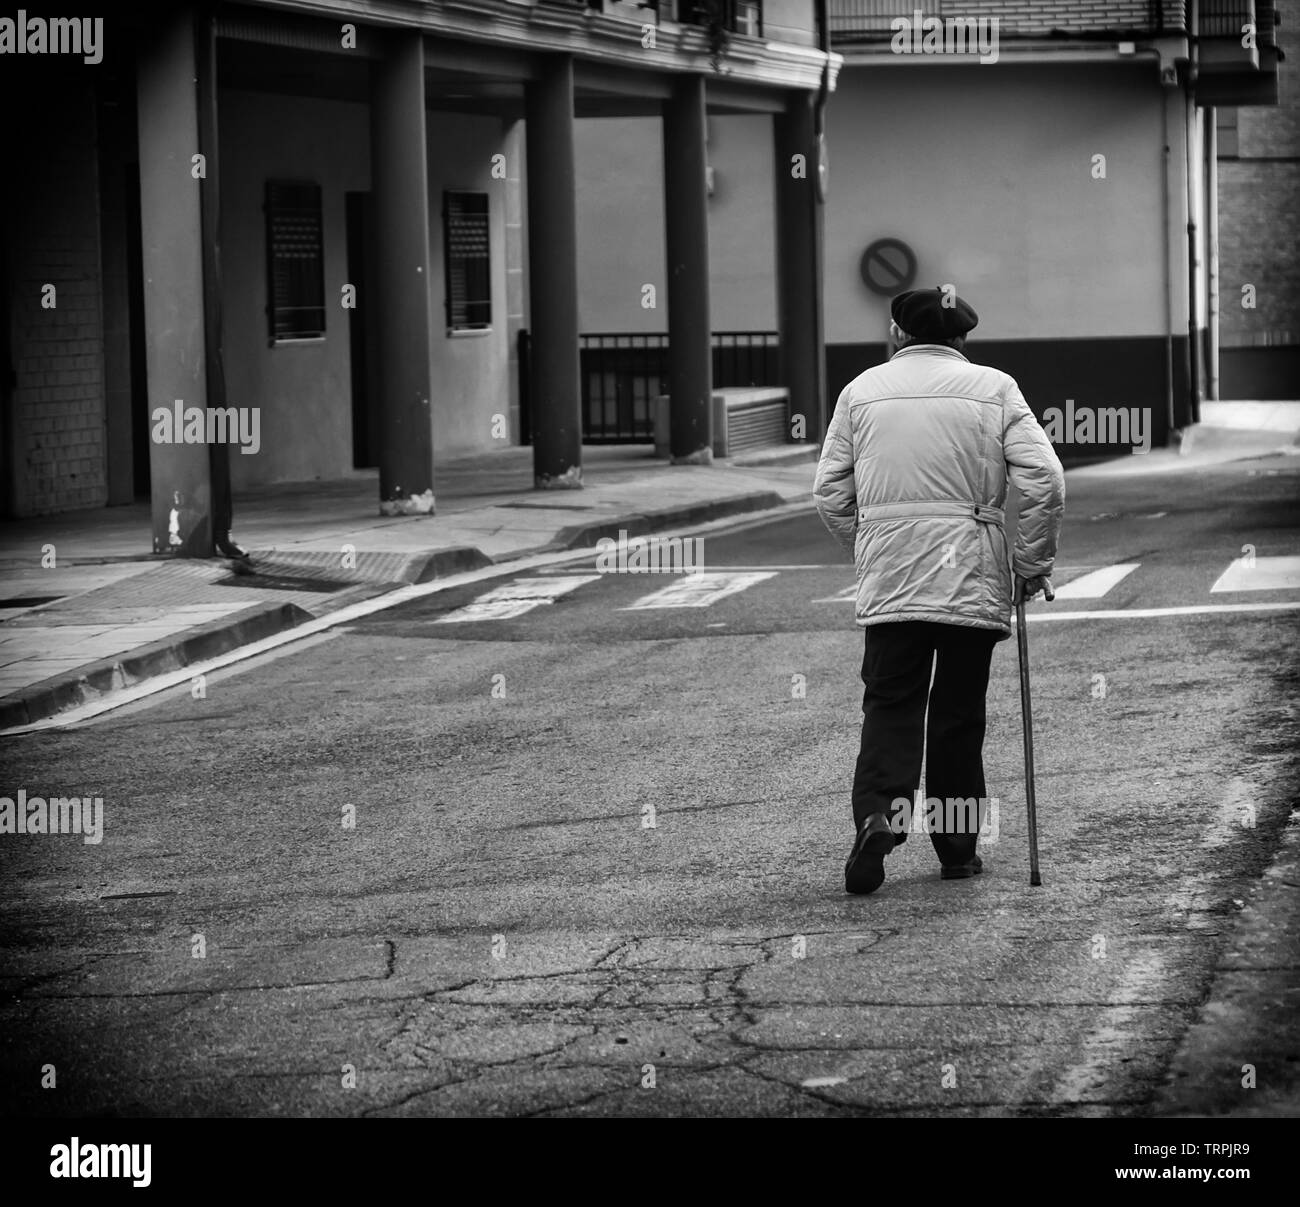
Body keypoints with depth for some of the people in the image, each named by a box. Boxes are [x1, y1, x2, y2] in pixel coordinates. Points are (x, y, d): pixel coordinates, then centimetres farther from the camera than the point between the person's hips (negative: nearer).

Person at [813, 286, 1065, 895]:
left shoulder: (862, 390, 6)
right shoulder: (993, 389, 2)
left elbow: (830, 492, 6)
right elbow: (1044, 481, -6)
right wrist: (1032, 563, 3)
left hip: (887, 577, 0)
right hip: (972, 576, 0)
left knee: (890, 703, 4)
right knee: (958, 713, 9)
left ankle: (880, 811, -20)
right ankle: (957, 848, 14)